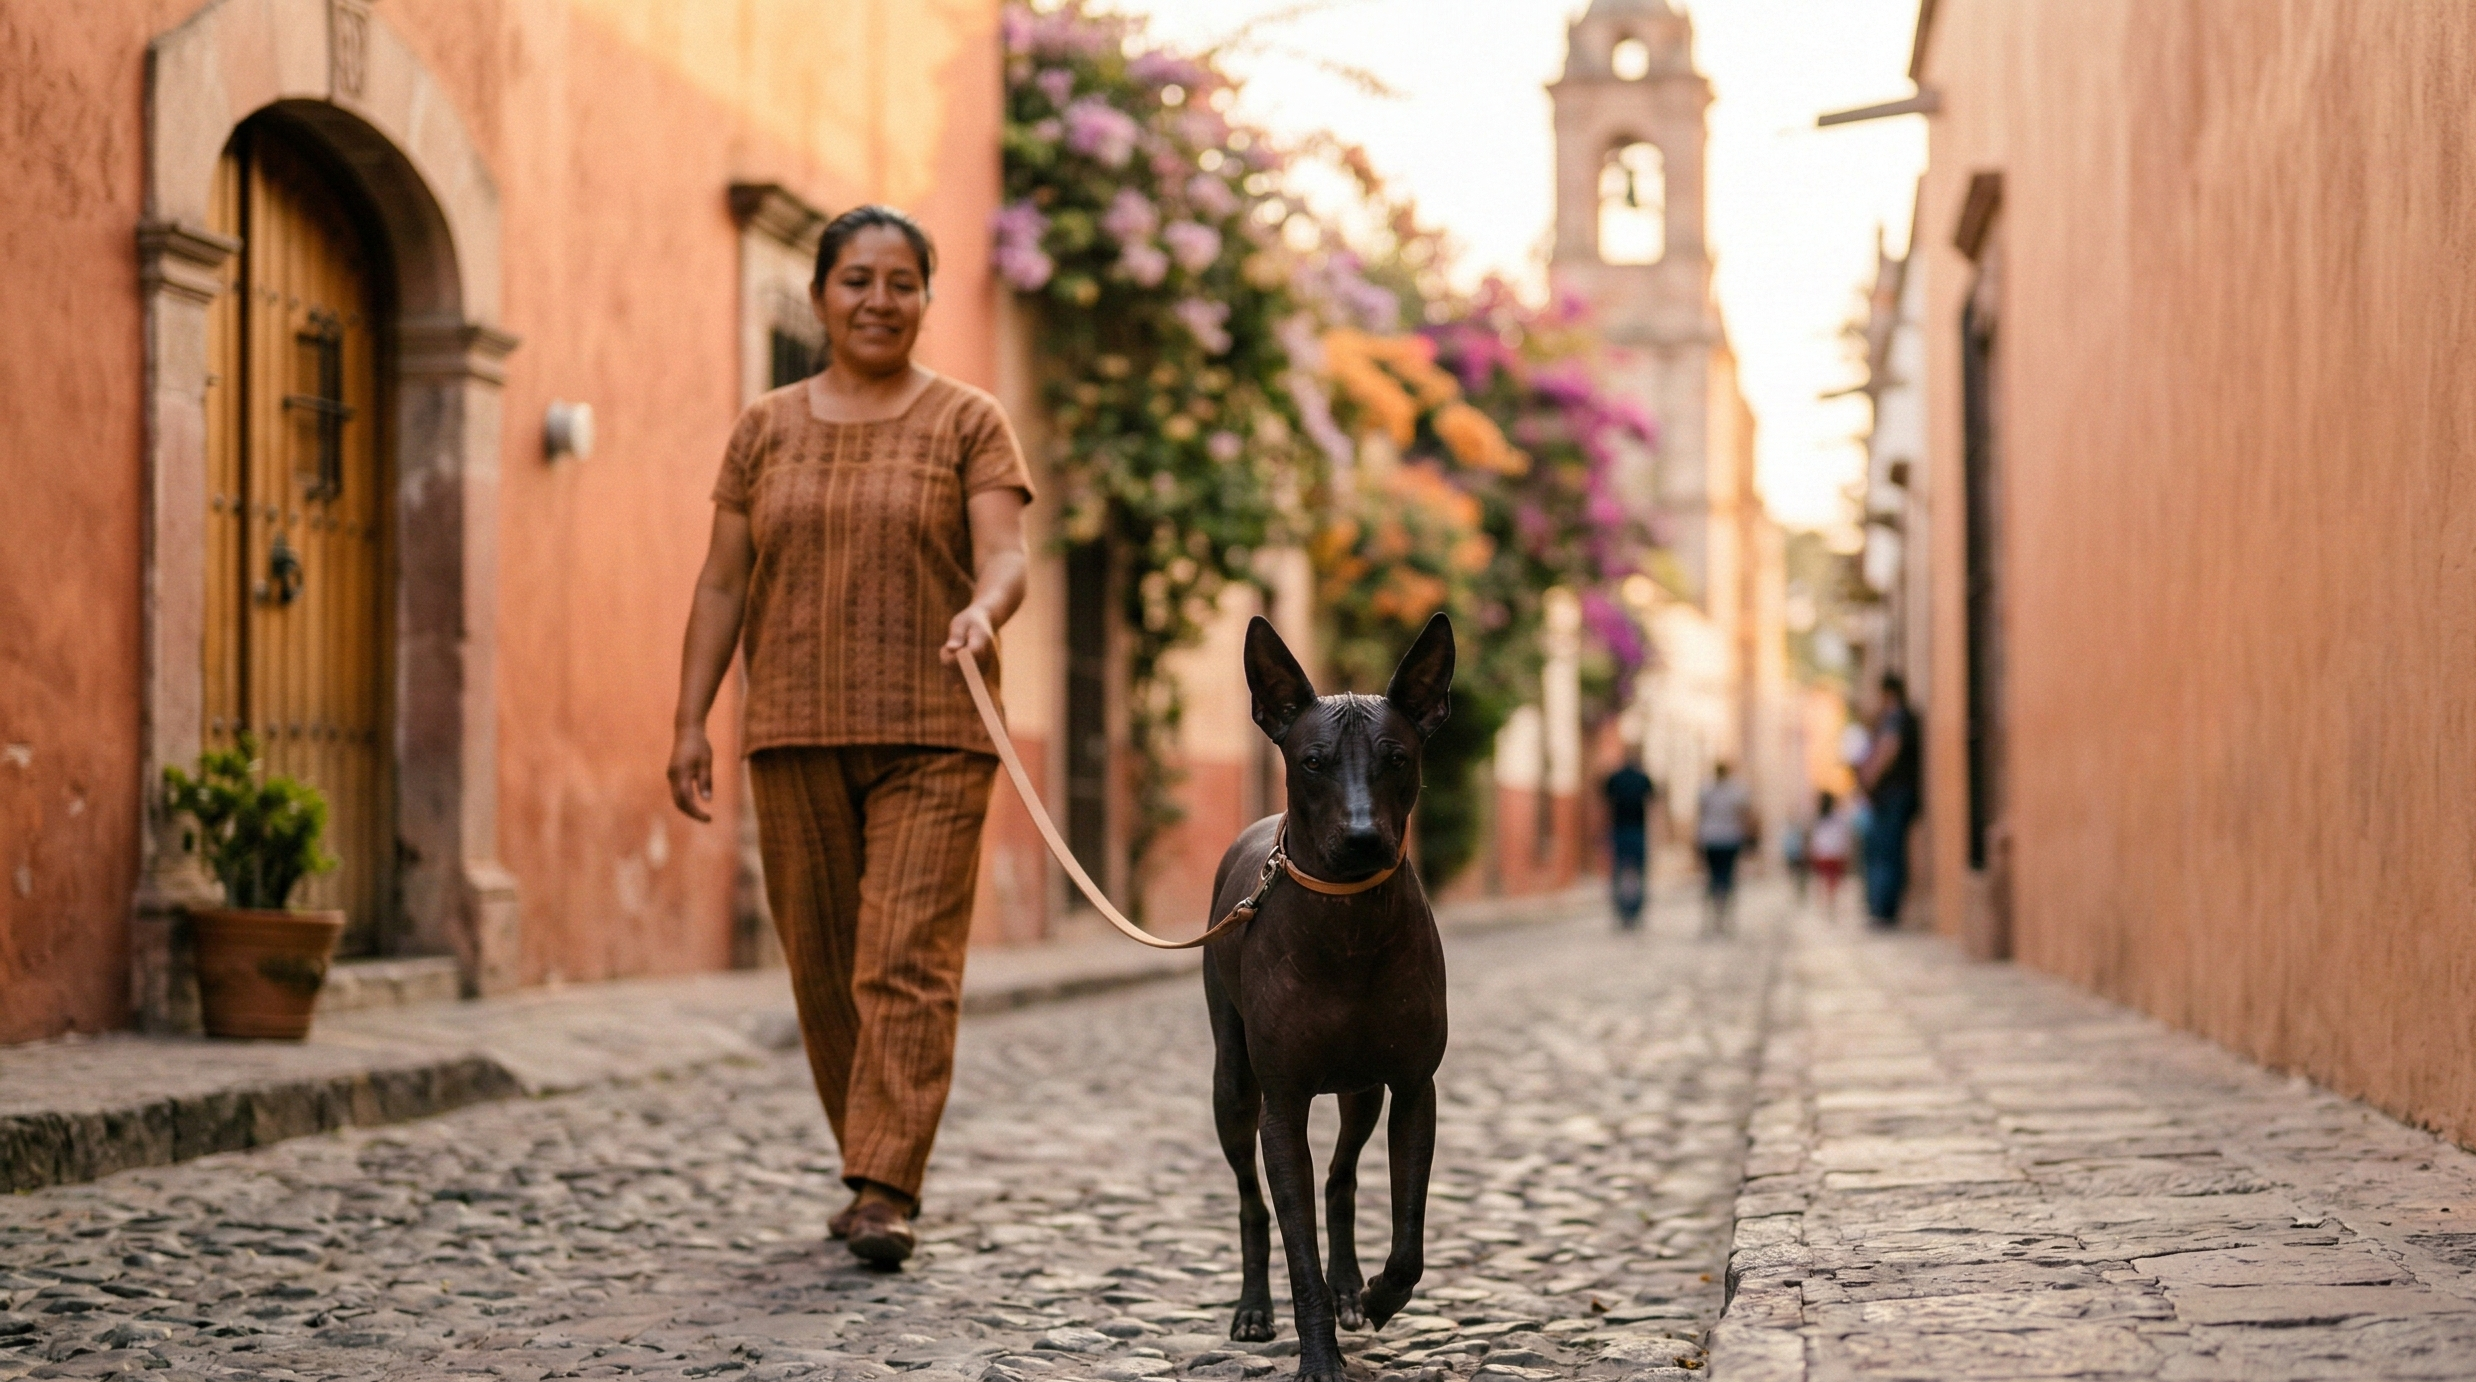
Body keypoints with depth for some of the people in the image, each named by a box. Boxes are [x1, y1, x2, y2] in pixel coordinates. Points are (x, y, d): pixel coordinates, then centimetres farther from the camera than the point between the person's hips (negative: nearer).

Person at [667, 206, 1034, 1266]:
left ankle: (888, 1191, -13)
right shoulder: (766, 430, 12)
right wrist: (691, 721, 4)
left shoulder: (968, 423, 4)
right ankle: (872, 1170, 19)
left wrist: (983, 610, -31)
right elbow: (722, 583, 11)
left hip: (931, 739, -3)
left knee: (908, 961, -11)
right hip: (795, 737, 3)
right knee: (823, 968, 7)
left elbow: (1005, 555, -8)